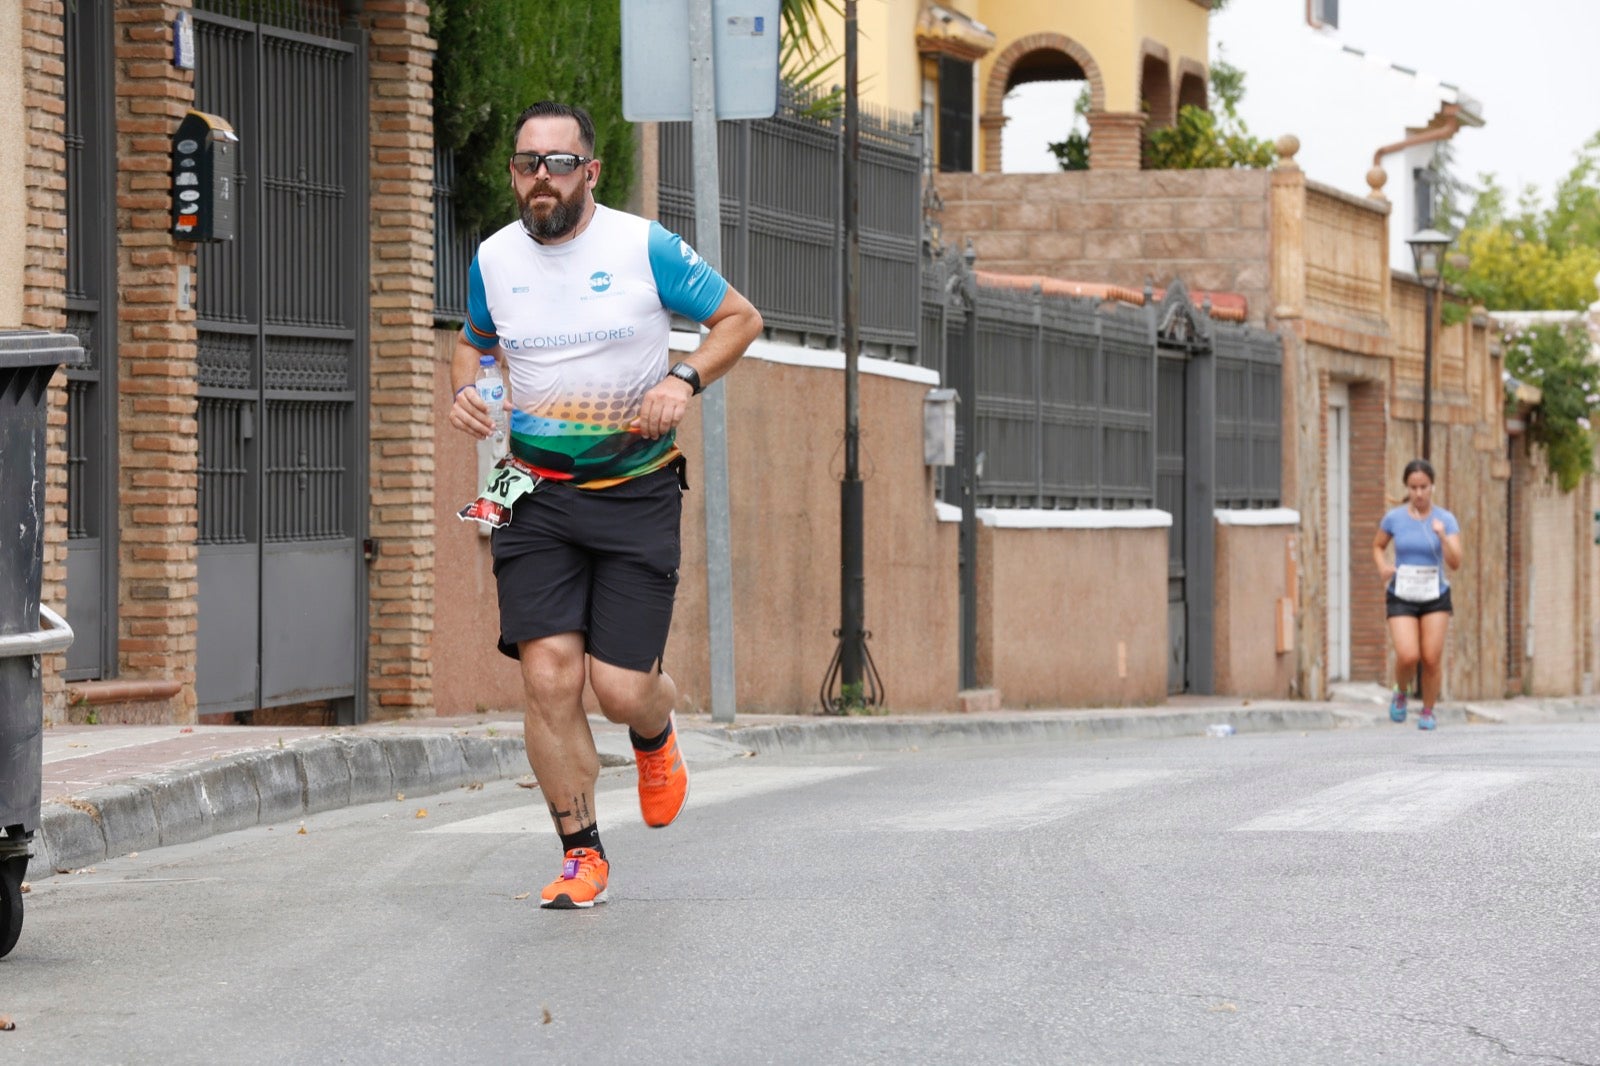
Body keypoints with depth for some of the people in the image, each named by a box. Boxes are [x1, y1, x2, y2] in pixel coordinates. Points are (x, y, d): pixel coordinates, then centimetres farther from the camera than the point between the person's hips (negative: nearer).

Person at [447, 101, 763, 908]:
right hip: (536, 497, 2)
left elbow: (740, 317, 3)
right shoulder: (493, 259, 4)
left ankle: (656, 732, 34)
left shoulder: (644, 247, -6)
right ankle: (581, 855, 5)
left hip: (636, 492, -2)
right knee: (548, 677, -11)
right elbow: (473, 341, 23)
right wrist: (464, 388, 1)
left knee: (620, 688, -6)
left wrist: (685, 381, -13)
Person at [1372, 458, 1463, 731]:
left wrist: (1443, 536, -29)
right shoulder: (1394, 518, -4)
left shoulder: (1446, 519, -7)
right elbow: (1378, 546, 14)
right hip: (1401, 598, 0)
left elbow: (1455, 563, -13)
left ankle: (1428, 711, 18)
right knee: (1407, 656, -16)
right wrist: (1383, 567, -6)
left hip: (1435, 597, 0)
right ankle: (1401, 693, 17)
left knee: (1432, 658, -5)